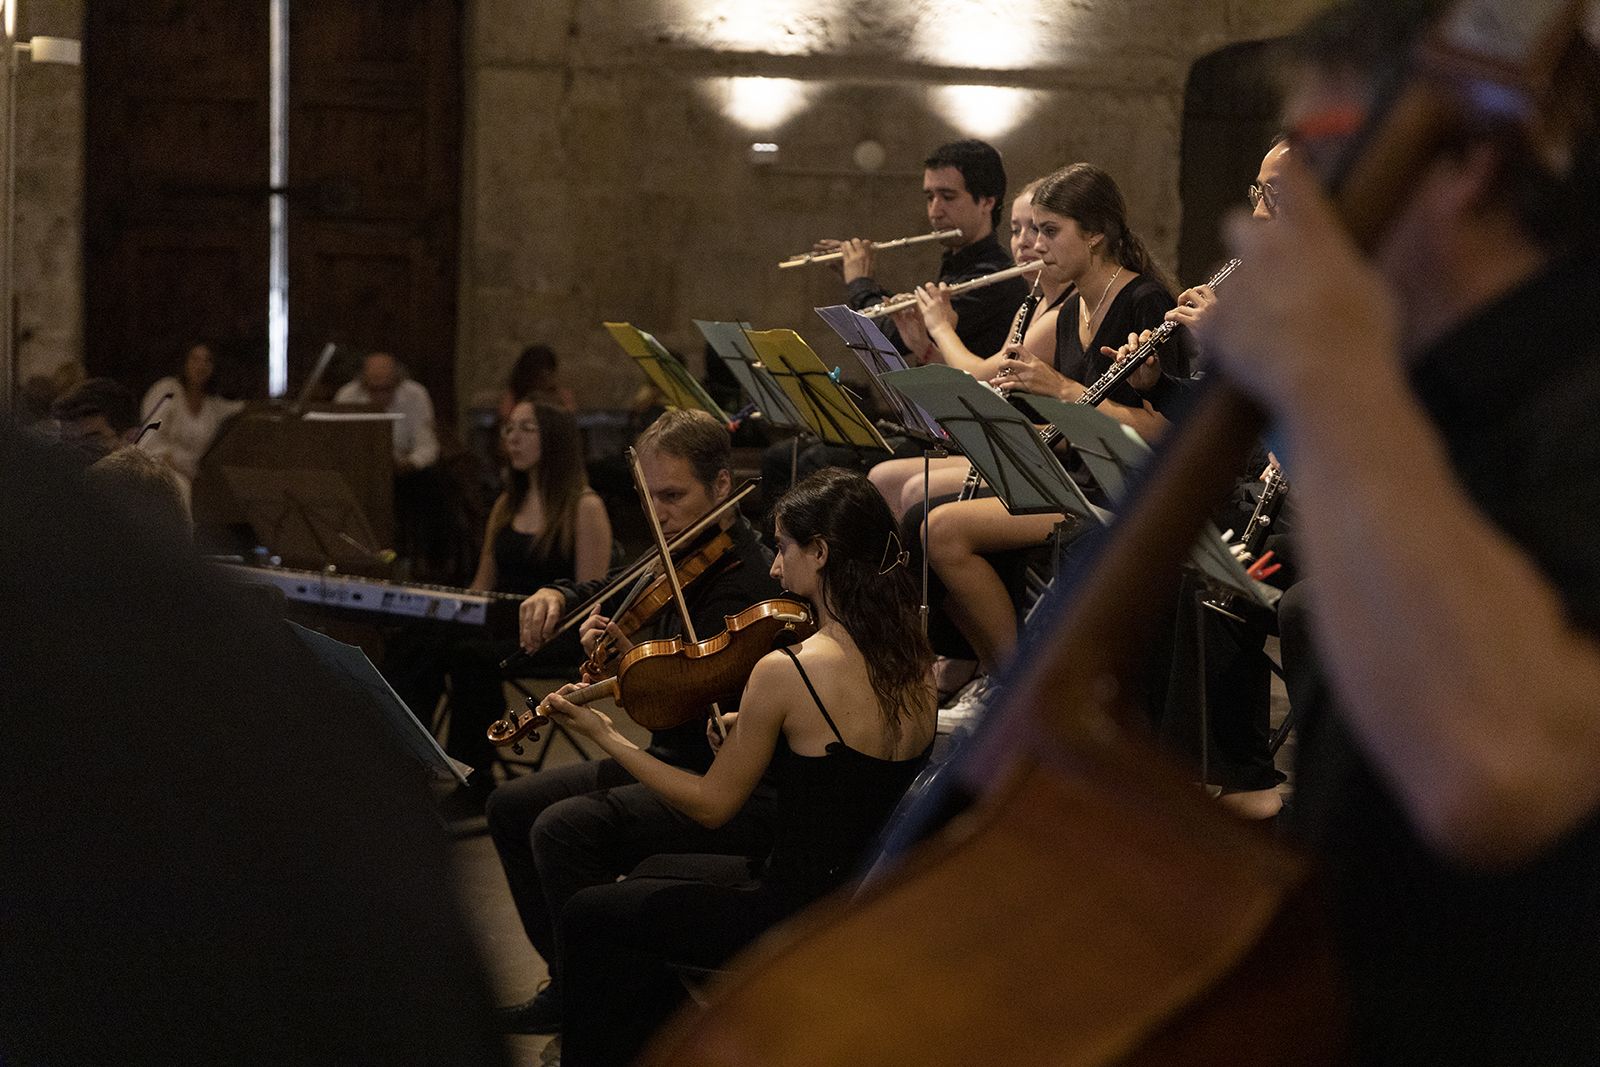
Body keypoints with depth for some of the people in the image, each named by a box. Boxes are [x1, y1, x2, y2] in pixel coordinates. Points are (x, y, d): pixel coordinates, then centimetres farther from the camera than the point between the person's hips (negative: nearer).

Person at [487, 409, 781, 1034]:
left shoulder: (748, 578, -20)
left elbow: (704, 711, -25)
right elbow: (605, 599, 23)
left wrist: (630, 656, -38)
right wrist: (559, 596, 1)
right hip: (671, 760, 10)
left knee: (566, 828, -26)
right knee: (513, 806, 8)